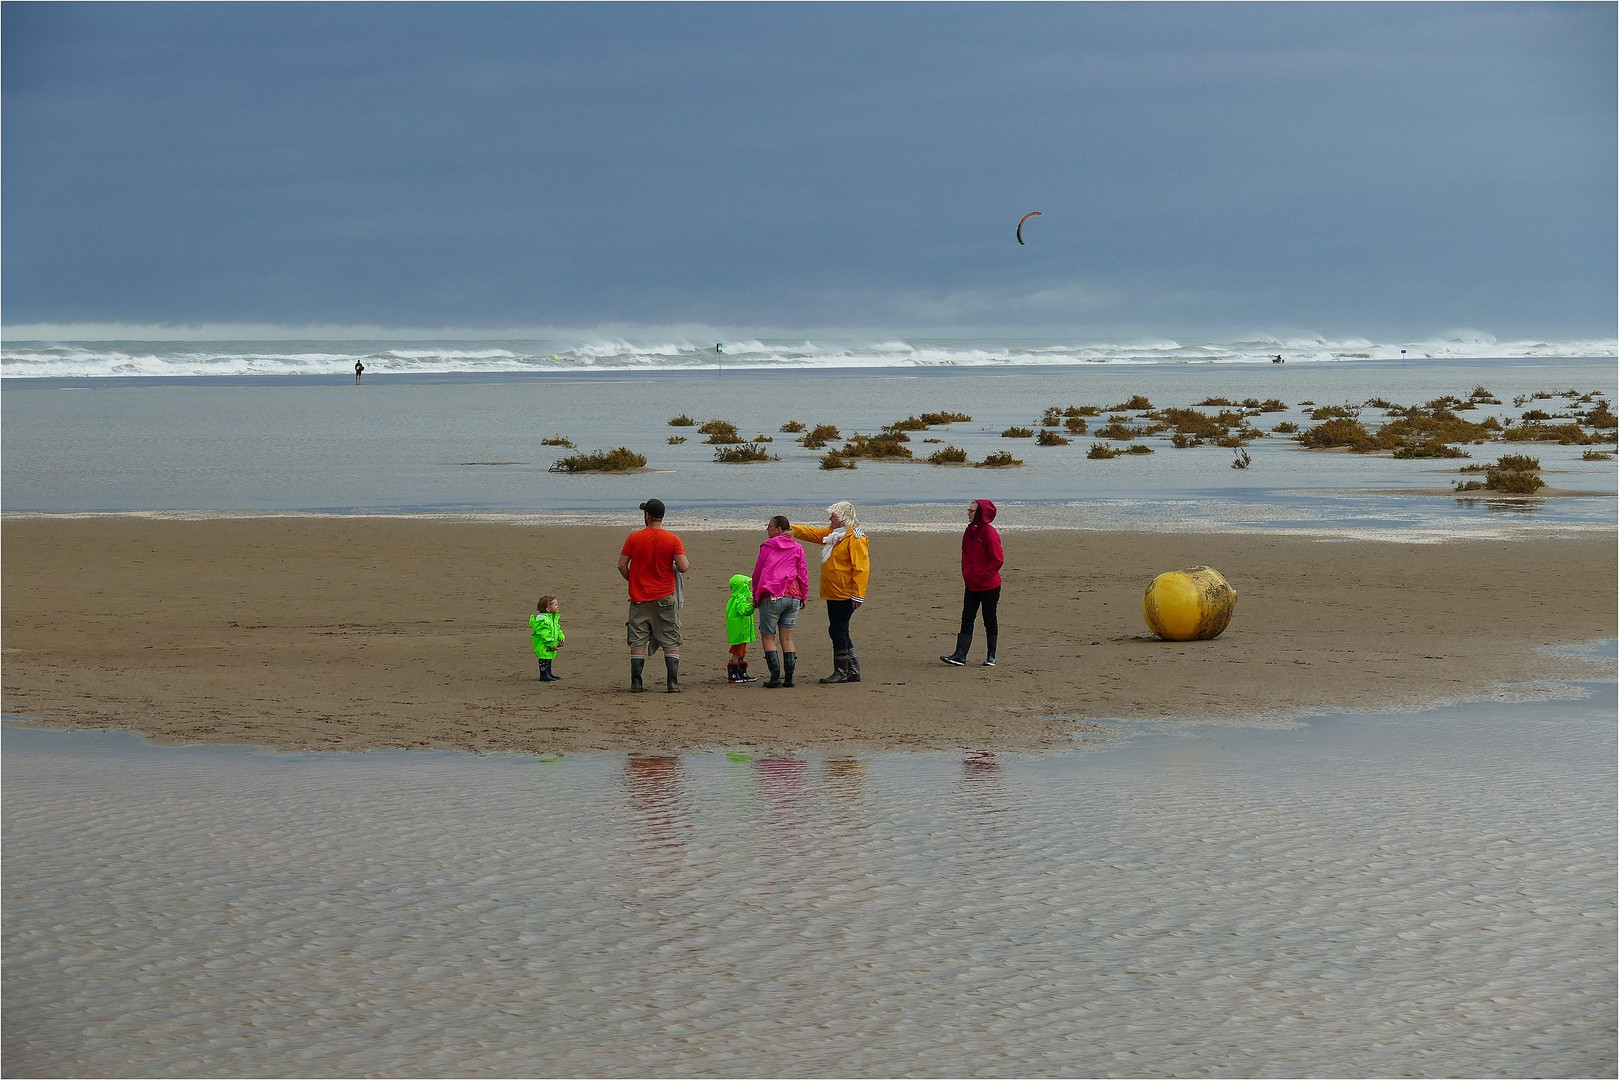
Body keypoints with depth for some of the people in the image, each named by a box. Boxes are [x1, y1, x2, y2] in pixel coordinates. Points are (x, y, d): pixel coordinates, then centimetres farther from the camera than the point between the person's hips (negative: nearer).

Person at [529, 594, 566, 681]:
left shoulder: (554, 617, 10)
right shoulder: (542, 619, -23)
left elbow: (557, 629, 20)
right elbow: (545, 634, -25)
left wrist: (561, 637, 3)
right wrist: (551, 644, -24)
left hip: (550, 646, 10)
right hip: (542, 645, -10)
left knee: (549, 658, 20)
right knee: (544, 659, -5)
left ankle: (549, 673, 31)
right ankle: (544, 675, 0)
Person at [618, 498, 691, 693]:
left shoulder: (634, 537, -2)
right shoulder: (673, 540, -6)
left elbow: (622, 565, -1)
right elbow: (683, 567, -13)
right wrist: (688, 564, 10)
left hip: (639, 598, 1)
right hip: (665, 597, -1)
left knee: (638, 642, 6)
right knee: (671, 643, 5)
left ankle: (636, 683, 3)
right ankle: (672, 683, -2)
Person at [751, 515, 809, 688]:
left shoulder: (768, 546, 1)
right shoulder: (797, 548, 9)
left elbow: (757, 572, 4)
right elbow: (803, 573, 10)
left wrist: (755, 596, 13)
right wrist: (804, 596, 18)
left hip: (771, 597, -4)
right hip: (793, 596, 4)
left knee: (767, 637, 3)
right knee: (787, 638, 8)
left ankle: (775, 676, -7)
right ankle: (789, 678, 2)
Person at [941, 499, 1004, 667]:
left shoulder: (989, 533, -15)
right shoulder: (970, 531, 9)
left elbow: (997, 560, -16)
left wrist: (980, 576, -16)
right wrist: (966, 574, 8)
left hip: (989, 586, -7)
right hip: (972, 585, 7)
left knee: (989, 620, 4)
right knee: (966, 619, 1)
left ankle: (991, 657, 13)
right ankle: (960, 655, -3)